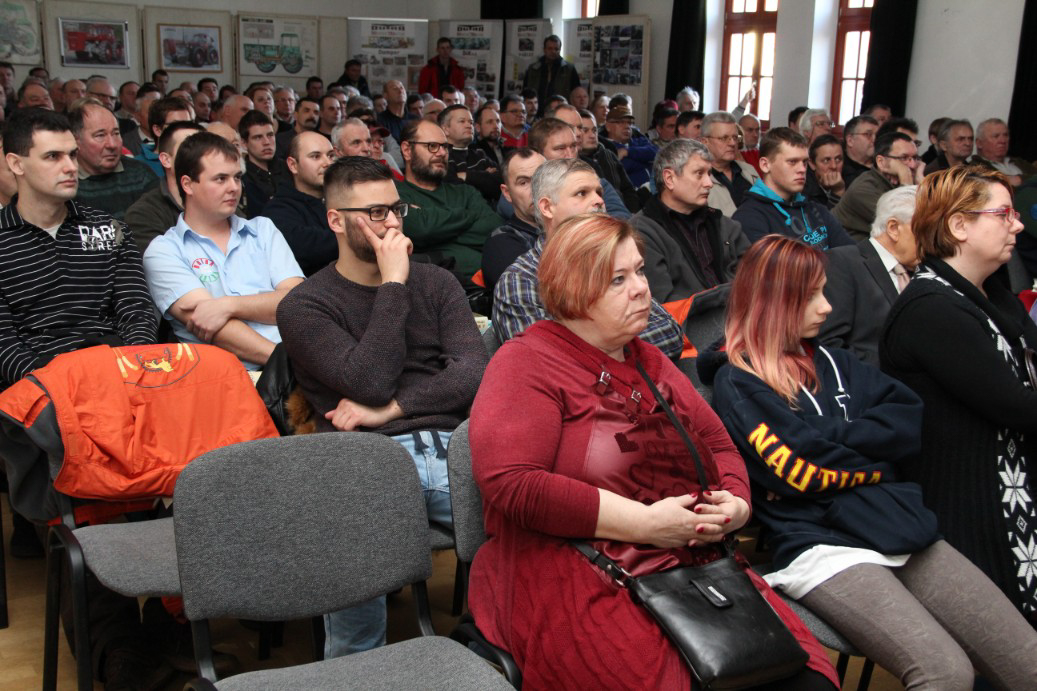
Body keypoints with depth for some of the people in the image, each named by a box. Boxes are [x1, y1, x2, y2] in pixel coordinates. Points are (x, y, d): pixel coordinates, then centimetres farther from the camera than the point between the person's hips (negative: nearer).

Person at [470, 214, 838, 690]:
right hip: (576, 578, -6)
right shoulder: (527, 364, -3)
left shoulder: (648, 361, 20)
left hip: (692, 562, 6)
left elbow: (720, 445, 25)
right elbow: (510, 484, -16)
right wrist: (645, 522, -16)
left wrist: (735, 504, 1)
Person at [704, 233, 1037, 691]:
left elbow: (911, 419, 9)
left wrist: (835, 439, -5)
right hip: (821, 546, -6)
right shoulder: (737, 386, 0)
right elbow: (802, 470, -11)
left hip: (899, 527, 7)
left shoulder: (830, 362, 20)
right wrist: (875, 459, 4)